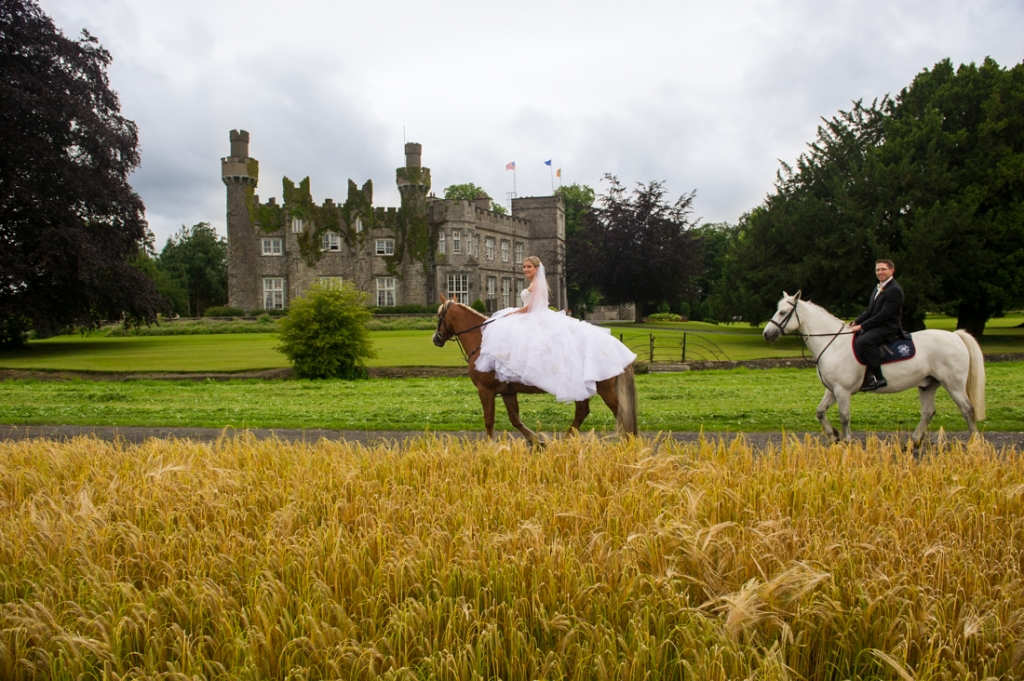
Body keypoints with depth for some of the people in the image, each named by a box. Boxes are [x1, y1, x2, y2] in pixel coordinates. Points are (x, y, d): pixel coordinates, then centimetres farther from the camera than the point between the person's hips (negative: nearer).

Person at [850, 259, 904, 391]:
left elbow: (884, 315, -20)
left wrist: (862, 326, -22)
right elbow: (869, 311, 19)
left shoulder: (894, 290, -13)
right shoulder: (878, 288, 18)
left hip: (888, 329, -10)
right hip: (875, 326, 10)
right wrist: (856, 323, 2)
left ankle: (878, 378, -33)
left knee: (864, 340, -35)